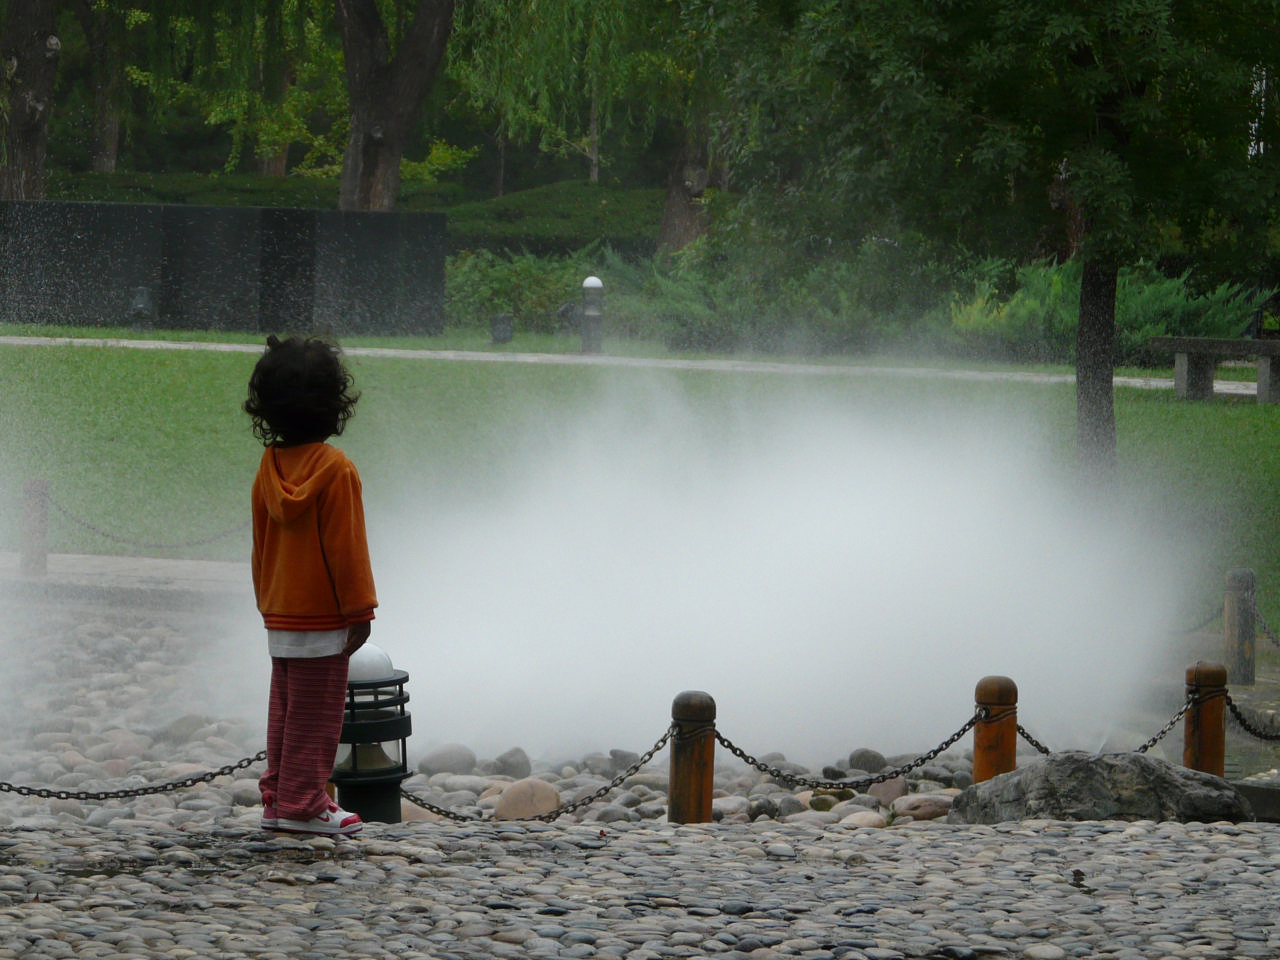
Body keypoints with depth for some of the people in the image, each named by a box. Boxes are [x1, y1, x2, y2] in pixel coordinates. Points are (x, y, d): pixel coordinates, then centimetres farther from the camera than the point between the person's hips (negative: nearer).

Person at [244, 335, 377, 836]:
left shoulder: (269, 466, 5)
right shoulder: (335, 469, -15)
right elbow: (345, 545, -14)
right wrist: (359, 610, -9)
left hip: (278, 616, 7)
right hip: (322, 617, -7)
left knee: (284, 710, 13)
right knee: (315, 712, -1)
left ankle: (277, 797, 16)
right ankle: (303, 804, 0)